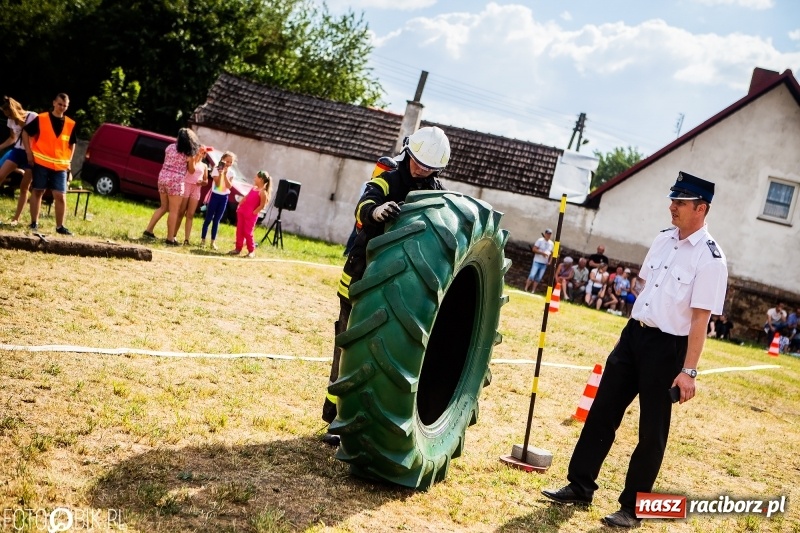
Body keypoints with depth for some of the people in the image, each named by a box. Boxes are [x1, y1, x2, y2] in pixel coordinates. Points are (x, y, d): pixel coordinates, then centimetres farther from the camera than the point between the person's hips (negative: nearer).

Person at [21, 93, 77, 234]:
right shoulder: (41, 118, -3)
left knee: (60, 196, -2)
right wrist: (29, 152, -2)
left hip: (60, 166, 2)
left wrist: (69, 161, 9)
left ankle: (60, 226, 7)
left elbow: (72, 143, 19)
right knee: (37, 192, 5)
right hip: (41, 163, -2)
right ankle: (34, 223, 14)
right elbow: (25, 132, 5)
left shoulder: (71, 124, 5)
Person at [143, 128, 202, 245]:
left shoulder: (169, 147, 9)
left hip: (163, 177, 6)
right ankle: (170, 238, 2)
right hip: (176, 182, -6)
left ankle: (149, 230, 19)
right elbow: (191, 171, 3)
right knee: (174, 211, 1)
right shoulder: (189, 153, -5)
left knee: (163, 207, 21)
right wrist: (193, 159, 16)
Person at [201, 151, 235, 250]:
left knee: (217, 220, 7)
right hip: (215, 196, -3)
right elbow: (217, 184, -16)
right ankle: (203, 239, 8)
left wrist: (225, 174, -15)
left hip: (224, 197, 3)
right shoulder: (217, 170, -7)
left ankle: (213, 241, 10)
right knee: (208, 219, 2)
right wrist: (221, 173, -24)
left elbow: (229, 186, -9)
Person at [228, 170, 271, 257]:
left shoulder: (263, 192, -14)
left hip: (251, 215, -8)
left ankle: (252, 251, 7)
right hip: (242, 212, 8)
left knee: (248, 232, -5)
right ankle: (238, 248, 18)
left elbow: (262, 205, -18)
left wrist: (254, 212, -16)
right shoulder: (253, 188, 13)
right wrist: (239, 205, 12)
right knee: (239, 231, 10)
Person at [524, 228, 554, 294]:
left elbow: (551, 253, 18)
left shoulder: (551, 243, 11)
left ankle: (533, 290, 10)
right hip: (537, 261, -5)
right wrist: (542, 253, -21)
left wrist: (549, 261, 4)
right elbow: (534, 249, -12)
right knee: (532, 275, -11)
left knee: (538, 278, 5)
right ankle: (526, 289, -5)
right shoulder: (540, 240, -6)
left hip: (544, 263, 5)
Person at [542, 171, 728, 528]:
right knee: (603, 412, 11)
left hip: (668, 347, -7)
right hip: (634, 334, 7)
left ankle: (632, 507, 18)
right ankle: (580, 486, 22)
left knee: (652, 430, 5)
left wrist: (688, 370, -20)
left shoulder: (710, 258, -15)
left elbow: (700, 318, -18)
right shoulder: (663, 240, 8)